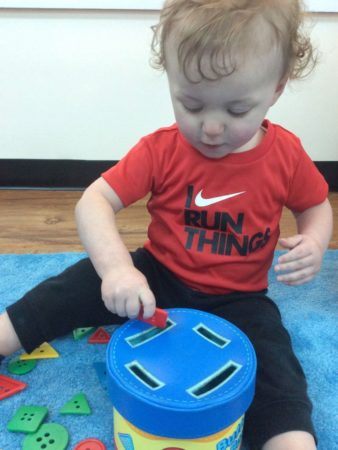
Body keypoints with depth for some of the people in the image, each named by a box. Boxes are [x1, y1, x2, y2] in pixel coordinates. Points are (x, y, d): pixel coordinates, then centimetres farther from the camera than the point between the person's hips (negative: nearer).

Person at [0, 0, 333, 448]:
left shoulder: (286, 154, -11)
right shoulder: (161, 150, -14)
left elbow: (317, 206, 7)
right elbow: (93, 201, -21)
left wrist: (314, 242, -18)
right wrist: (116, 267, -40)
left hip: (238, 298, 0)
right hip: (157, 276, 1)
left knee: (276, 371, -25)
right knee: (78, 288, -12)